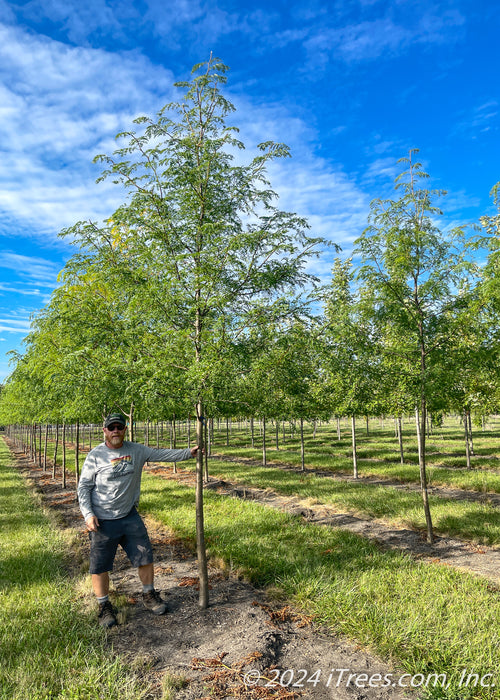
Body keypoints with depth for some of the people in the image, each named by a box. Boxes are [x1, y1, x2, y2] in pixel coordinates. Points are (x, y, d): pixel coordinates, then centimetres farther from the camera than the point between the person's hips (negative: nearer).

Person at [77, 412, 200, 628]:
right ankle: (104, 606, 26)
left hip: (130, 516, 3)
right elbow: (83, 486, -4)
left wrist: (188, 453, 0)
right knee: (100, 566, 5)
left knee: (145, 556, 9)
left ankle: (149, 595, 31)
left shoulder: (136, 450, 2)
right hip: (103, 521, -3)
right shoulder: (96, 455, -8)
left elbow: (161, 455, 7)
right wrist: (88, 514, -13)